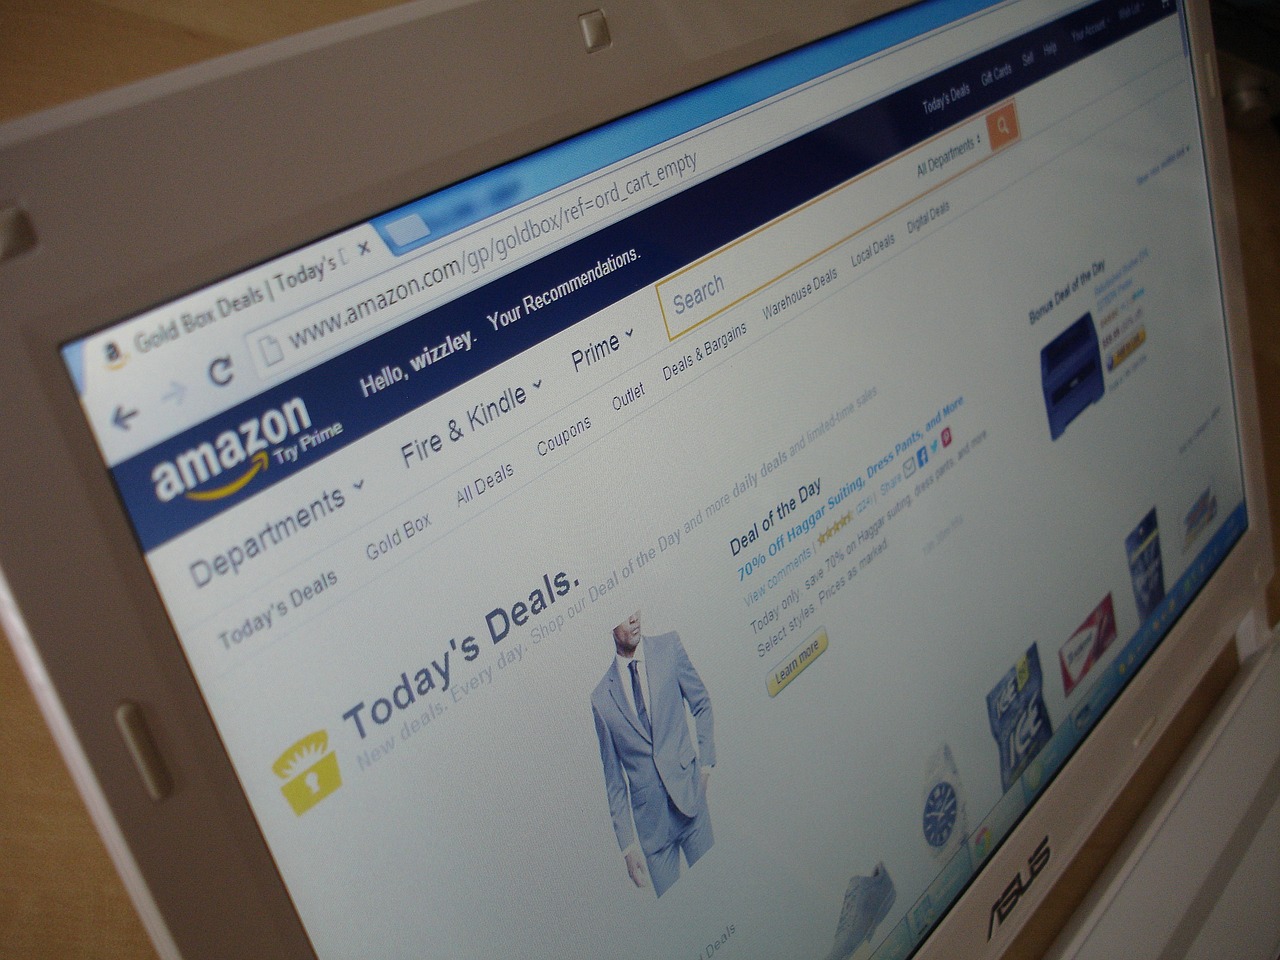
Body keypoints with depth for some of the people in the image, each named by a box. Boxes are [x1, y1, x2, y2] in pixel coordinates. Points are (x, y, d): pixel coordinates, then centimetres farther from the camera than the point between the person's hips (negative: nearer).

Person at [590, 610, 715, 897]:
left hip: (689, 794, 1)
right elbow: (613, 776, 2)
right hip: (648, 817, -1)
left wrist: (706, 762, 1)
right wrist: (627, 843, 0)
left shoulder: (668, 647, -1)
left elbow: (702, 704, 11)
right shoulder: (601, 695, -3)